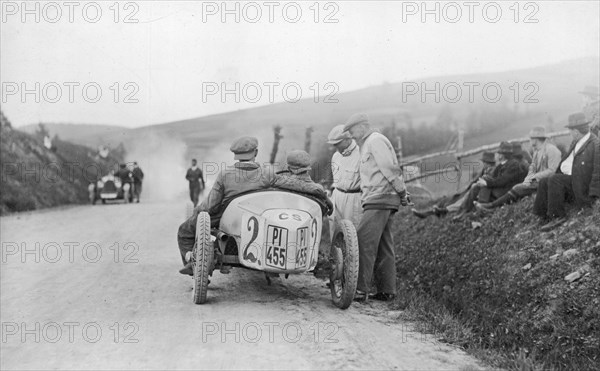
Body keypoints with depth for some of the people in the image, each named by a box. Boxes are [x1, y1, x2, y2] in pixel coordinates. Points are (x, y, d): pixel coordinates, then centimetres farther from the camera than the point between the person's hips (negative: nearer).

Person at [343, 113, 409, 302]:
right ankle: (386, 290, 10)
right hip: (381, 202, 11)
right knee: (384, 247, 9)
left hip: (379, 200, -11)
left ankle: (361, 289, -16)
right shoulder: (368, 144, 25)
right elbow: (391, 170, 22)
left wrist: (402, 193, -10)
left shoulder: (375, 140, -7)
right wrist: (402, 193, 12)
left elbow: (390, 169, -15)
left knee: (364, 244, -14)